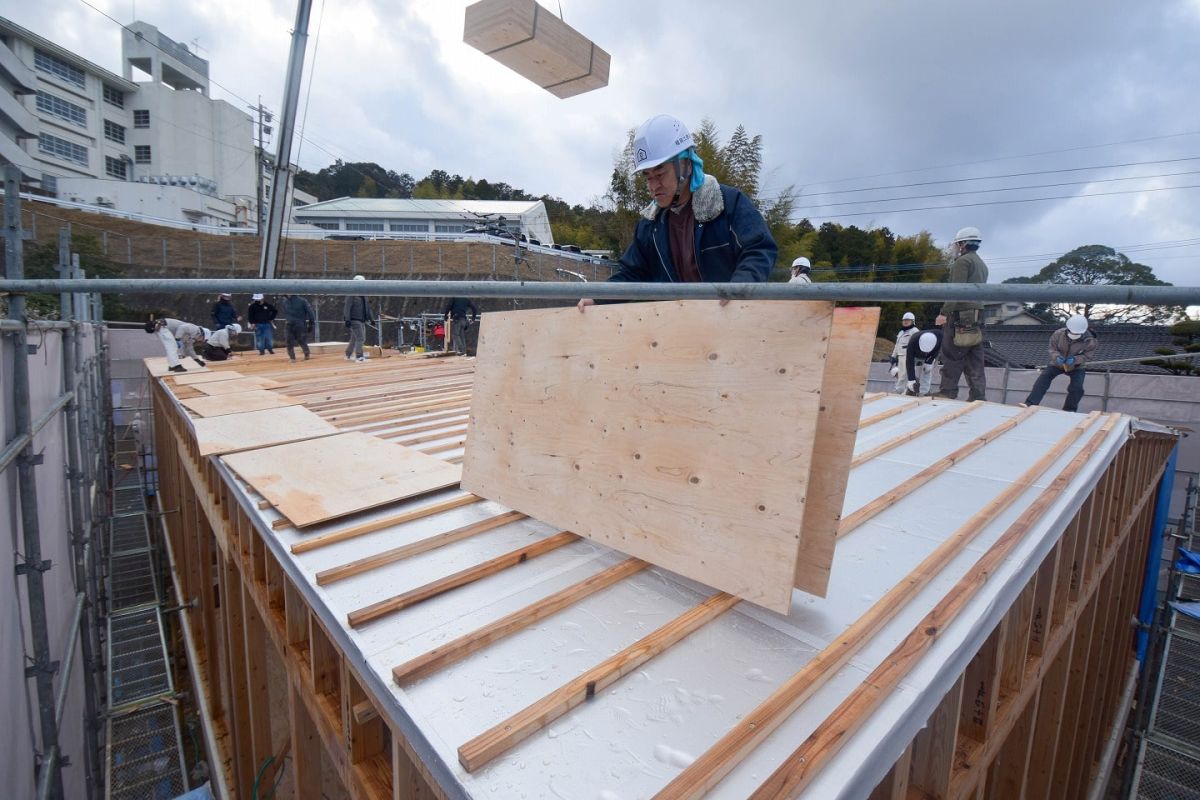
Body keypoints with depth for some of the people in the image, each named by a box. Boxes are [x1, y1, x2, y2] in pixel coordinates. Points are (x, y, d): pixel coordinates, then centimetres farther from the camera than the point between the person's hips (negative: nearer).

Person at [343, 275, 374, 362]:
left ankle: (348, 355, 28)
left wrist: (371, 319, 18)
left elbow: (367, 308, 21)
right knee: (360, 338, -14)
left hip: (362, 320, 8)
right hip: (354, 320, -8)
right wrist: (347, 320, -22)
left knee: (354, 339, 15)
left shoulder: (363, 296, 15)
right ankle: (359, 357, -12)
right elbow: (347, 308, -15)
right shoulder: (351, 295, -10)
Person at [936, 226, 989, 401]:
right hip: (977, 318, 8)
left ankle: (947, 396, -5)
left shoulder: (963, 261, -4)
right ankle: (978, 398, 7)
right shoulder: (982, 265, 23)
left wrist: (944, 312, -20)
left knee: (951, 361, -6)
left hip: (960, 316, -8)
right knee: (975, 363, 7)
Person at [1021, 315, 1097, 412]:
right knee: (1043, 378, -18)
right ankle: (1030, 404, -26)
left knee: (1077, 388, -16)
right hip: (1057, 363, 1)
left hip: (1076, 367, -1)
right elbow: (1052, 349, -12)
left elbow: (1087, 356, -16)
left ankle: (1069, 411, 4)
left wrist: (1075, 359, -38)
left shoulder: (1089, 341, -24)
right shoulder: (1058, 334, -21)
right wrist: (1056, 357, -34)